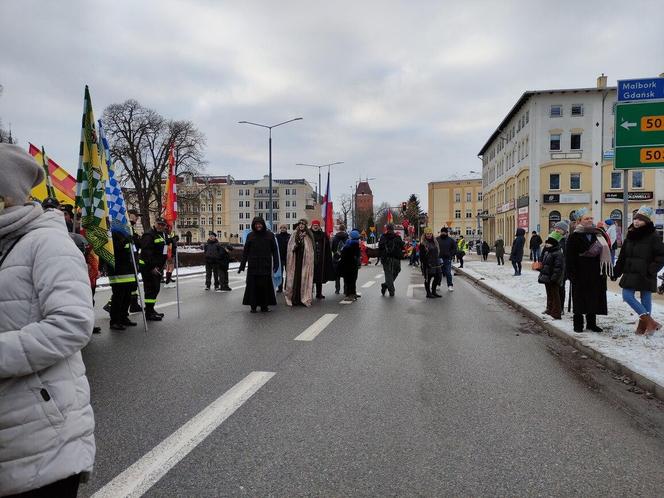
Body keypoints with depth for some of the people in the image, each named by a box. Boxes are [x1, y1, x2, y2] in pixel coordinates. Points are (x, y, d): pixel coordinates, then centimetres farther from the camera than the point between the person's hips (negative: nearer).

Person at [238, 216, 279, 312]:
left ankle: (264, 305, 10)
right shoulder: (250, 236, 5)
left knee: (265, 285, 0)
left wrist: (276, 264, -6)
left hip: (266, 265, -1)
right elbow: (245, 252, 5)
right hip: (253, 265, 1)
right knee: (253, 285, 0)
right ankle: (253, 306, 9)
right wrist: (242, 266, 0)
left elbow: (274, 250, 1)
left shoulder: (270, 235, 3)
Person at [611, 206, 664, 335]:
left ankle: (643, 324, 8)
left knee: (646, 299, -1)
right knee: (627, 296, 1)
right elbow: (623, 256, 13)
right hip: (630, 273, 6)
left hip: (645, 275, -6)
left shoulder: (653, 236, -9)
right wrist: (616, 272, 12)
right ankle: (649, 323, 9)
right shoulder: (631, 235, 9)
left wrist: (651, 270, -14)